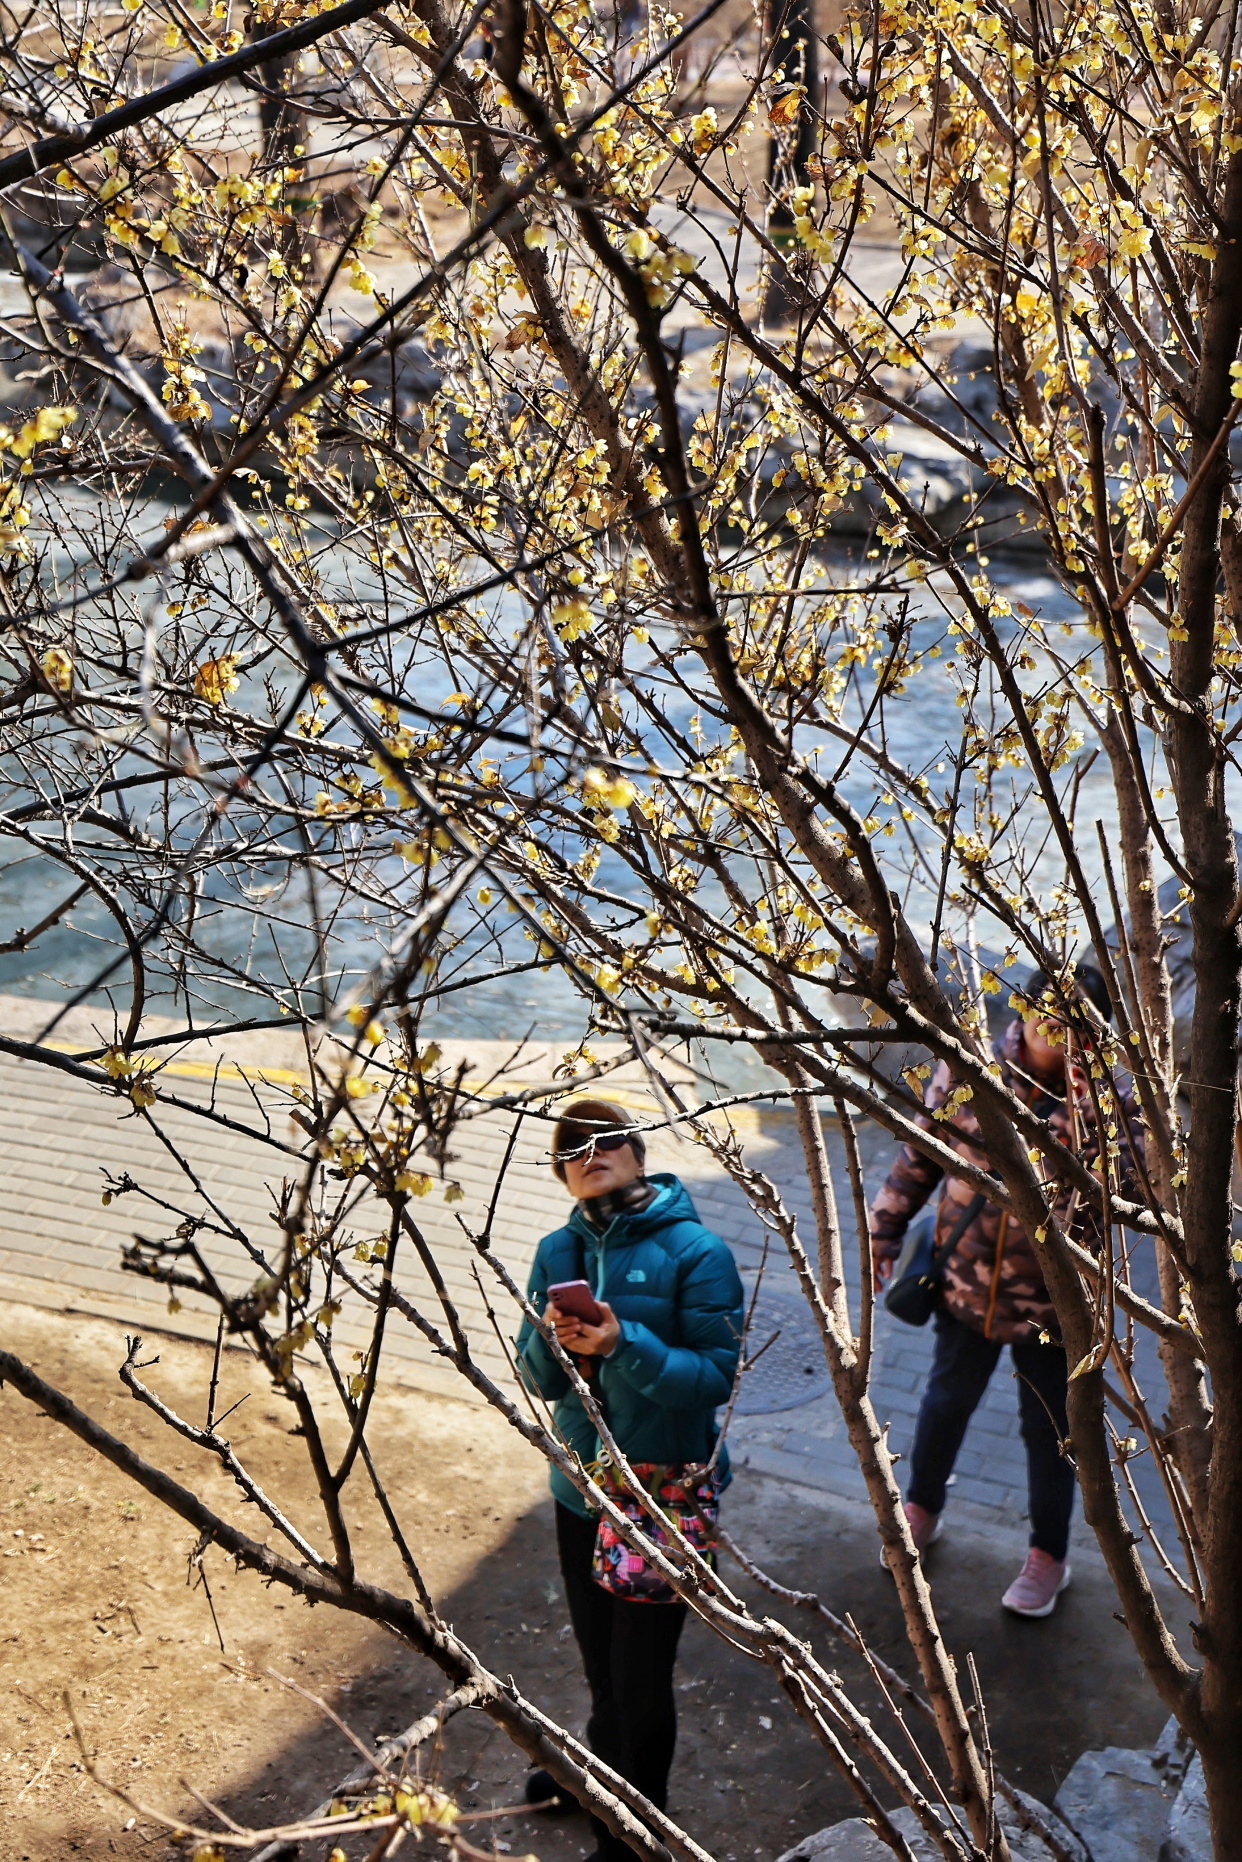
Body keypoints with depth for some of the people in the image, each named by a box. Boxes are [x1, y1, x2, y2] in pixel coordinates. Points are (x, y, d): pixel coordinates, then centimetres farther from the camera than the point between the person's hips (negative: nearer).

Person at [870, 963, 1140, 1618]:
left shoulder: (1109, 1104, -19)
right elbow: (920, 1153, 2)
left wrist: (1081, 1108, -41)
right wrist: (885, 1229, 6)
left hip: (1050, 1299, -2)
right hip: (967, 1279, 2)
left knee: (1048, 1429, 15)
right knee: (947, 1400, 23)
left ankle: (1048, 1556, 39)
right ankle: (921, 1509, 50)